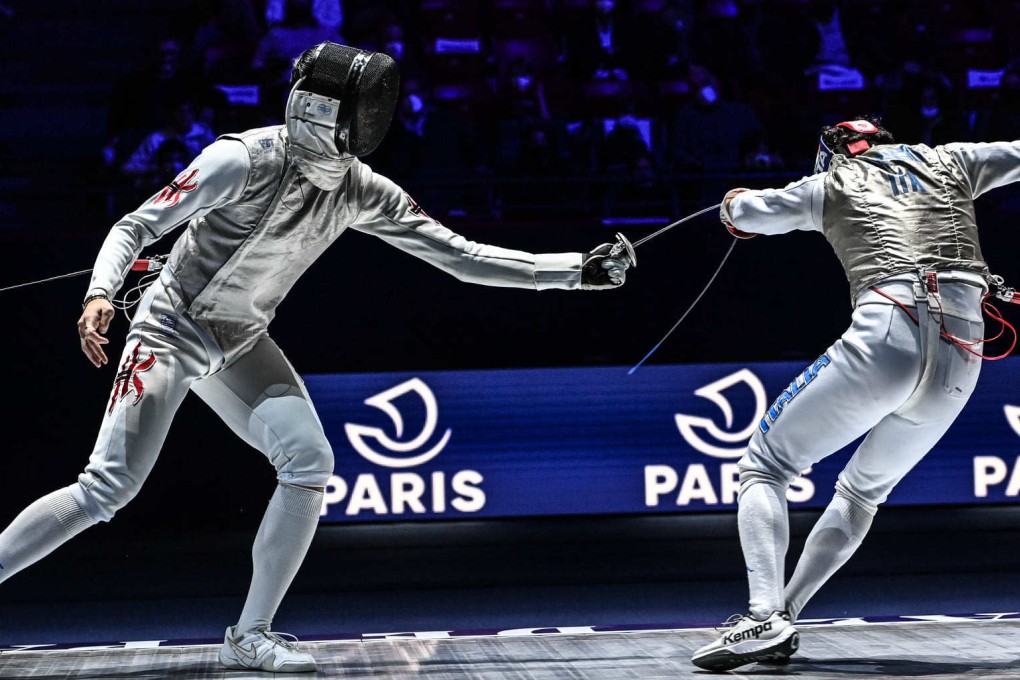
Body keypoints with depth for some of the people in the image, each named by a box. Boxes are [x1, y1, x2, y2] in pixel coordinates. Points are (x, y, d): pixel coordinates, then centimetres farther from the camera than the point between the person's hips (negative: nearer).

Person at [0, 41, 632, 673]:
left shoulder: (361, 191, -8)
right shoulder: (245, 160, -26)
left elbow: (462, 256, -5)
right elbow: (136, 225, -20)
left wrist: (577, 270, -12)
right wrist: (101, 295, -40)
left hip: (242, 343, 6)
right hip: (172, 330, -6)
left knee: (310, 462, -14)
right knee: (108, 490, -15)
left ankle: (250, 636, -5)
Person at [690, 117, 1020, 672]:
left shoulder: (830, 182, 18)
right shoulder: (949, 160, 25)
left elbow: (744, 213, 24)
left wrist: (735, 203, 48)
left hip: (888, 333, -4)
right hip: (963, 355, 4)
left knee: (764, 465, 7)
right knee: (861, 493, 26)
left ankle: (763, 616, -14)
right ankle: (782, 618, 17)